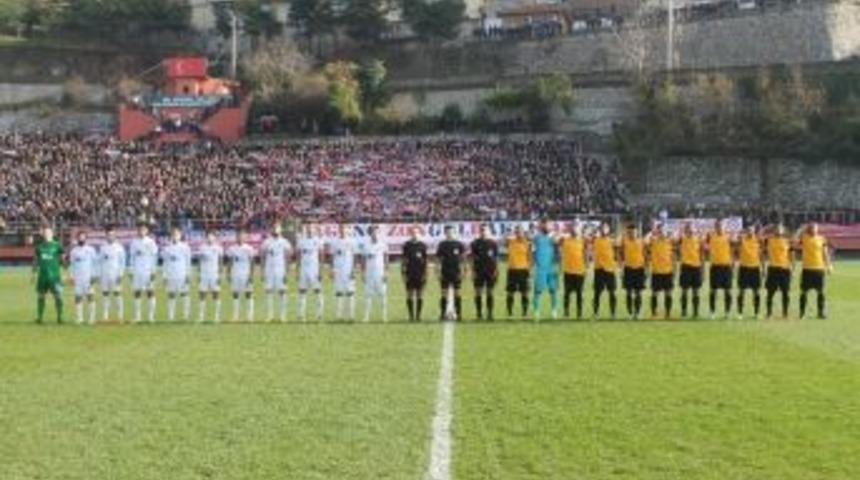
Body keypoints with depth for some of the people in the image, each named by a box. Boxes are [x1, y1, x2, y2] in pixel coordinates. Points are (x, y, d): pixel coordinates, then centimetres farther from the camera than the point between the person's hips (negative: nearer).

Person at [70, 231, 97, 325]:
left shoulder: (90, 250, 3)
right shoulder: (73, 251, 10)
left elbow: (95, 263, 4)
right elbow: (72, 264, 14)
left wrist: (93, 275, -5)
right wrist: (72, 277, 5)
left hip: (88, 277, -2)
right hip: (77, 278, 2)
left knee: (90, 296, -8)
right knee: (78, 297, -1)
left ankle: (92, 318, -7)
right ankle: (79, 318, 2)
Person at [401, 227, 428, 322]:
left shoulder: (423, 246, 3)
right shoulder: (407, 245, 2)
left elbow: (425, 261, 6)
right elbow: (404, 260, 5)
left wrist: (425, 274, 0)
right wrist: (403, 273, -2)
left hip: (420, 274, 0)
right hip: (410, 274, 0)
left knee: (420, 295, 1)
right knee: (410, 295, 1)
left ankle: (418, 315, 7)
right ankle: (411, 316, 7)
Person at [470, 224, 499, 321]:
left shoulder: (493, 243, 6)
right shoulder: (475, 243, 4)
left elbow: (496, 258, 8)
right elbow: (472, 258, 4)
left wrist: (496, 270, -1)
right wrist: (473, 271, -3)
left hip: (491, 271, 0)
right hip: (479, 272, 0)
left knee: (489, 293, 2)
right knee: (478, 293, -1)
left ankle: (490, 314, 6)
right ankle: (479, 314, 6)